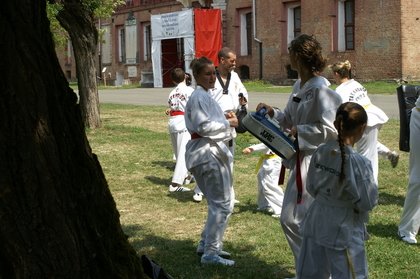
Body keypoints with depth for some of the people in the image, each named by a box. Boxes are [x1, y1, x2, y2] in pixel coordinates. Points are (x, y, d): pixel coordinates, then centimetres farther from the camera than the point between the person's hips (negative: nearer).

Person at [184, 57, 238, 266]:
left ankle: (206, 244, 28)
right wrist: (228, 123, -12)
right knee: (222, 203, -7)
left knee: (217, 202, 19)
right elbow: (204, 127, -21)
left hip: (210, 152, 11)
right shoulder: (199, 97, -14)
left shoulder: (204, 95, 17)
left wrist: (223, 118, 7)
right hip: (208, 153, -11)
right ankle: (210, 252, -3)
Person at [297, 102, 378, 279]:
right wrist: (370, 184, 2)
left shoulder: (320, 152, -6)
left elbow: (311, 188, 5)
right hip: (343, 230, -6)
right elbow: (367, 202, -15)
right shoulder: (358, 163, -23)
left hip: (316, 222, 6)